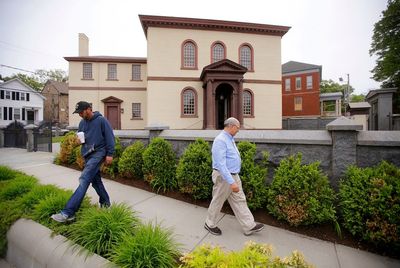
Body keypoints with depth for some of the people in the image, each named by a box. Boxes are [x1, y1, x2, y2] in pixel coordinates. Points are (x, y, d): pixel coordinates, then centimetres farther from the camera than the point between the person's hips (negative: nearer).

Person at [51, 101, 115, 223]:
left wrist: (110, 154, -14)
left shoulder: (101, 120, -9)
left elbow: (110, 137, -11)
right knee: (95, 180, 13)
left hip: (98, 153, -8)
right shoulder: (82, 122, 12)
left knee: (84, 179, -15)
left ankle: (68, 212, -13)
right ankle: (105, 203, 28)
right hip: (87, 155, 8)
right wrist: (78, 140, 0)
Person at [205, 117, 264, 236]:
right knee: (217, 202, 10)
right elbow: (220, 164, -28)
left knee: (240, 201, 15)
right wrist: (231, 182, -29)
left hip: (234, 176, 9)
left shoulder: (230, 139, 8)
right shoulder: (220, 140, -23)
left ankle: (249, 226, 28)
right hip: (224, 177, -9)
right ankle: (210, 224, 32)